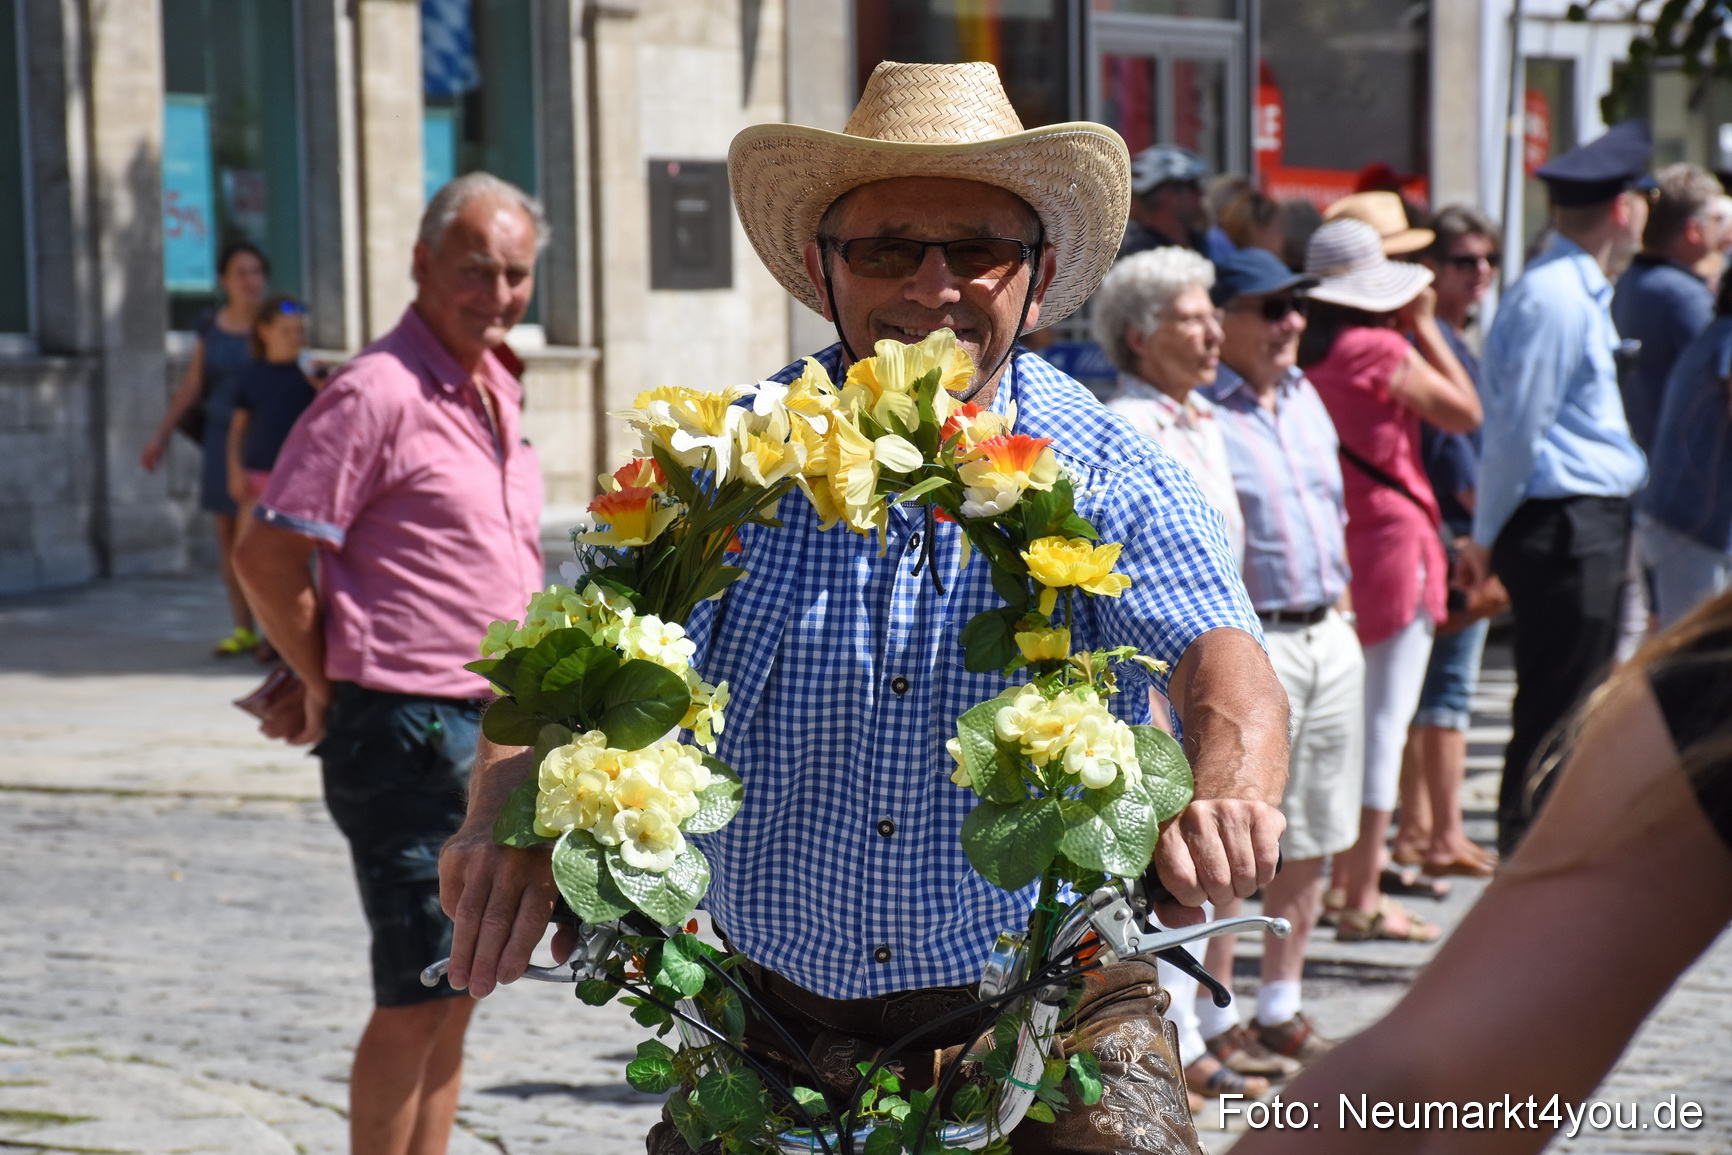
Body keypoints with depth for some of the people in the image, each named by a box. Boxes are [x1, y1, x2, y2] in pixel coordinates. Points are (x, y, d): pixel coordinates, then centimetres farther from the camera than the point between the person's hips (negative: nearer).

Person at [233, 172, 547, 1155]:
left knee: (456, 993, 12)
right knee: (419, 997, -5)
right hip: (409, 731, -8)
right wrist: (325, 694, -7)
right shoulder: (379, 392, -15)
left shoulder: (496, 390, 13)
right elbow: (269, 555, -16)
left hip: (494, 725, 8)